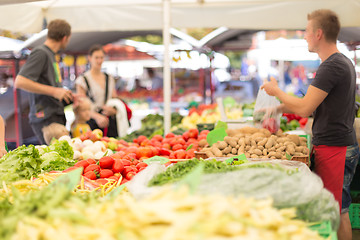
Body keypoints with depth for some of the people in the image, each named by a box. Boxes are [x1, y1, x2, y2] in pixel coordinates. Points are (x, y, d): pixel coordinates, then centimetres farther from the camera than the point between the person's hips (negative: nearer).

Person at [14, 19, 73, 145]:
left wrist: (68, 96, 15)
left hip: (56, 117, 9)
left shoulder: (50, 54, 20)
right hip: (45, 119, -9)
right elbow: (20, 82, -18)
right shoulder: (40, 53, -8)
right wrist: (53, 91, -17)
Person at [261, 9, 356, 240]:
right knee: (338, 208, 16)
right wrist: (278, 109, 16)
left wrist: (276, 91, -4)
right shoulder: (344, 62, 14)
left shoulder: (332, 66, -19)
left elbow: (304, 108, -20)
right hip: (344, 142, 10)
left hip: (331, 145, -10)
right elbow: (315, 104, 19)